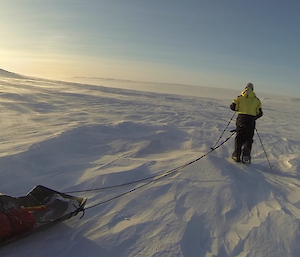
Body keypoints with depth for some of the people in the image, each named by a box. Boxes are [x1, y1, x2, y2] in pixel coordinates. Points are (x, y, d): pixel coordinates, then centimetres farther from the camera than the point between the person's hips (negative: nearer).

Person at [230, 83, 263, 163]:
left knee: (239, 138, 11)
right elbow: (260, 113, 6)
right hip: (251, 120, 0)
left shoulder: (240, 97, 5)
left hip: (241, 118, 0)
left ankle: (236, 156, 12)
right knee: (248, 139, 10)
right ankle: (246, 156, -2)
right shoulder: (256, 100, 9)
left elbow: (233, 107, 2)